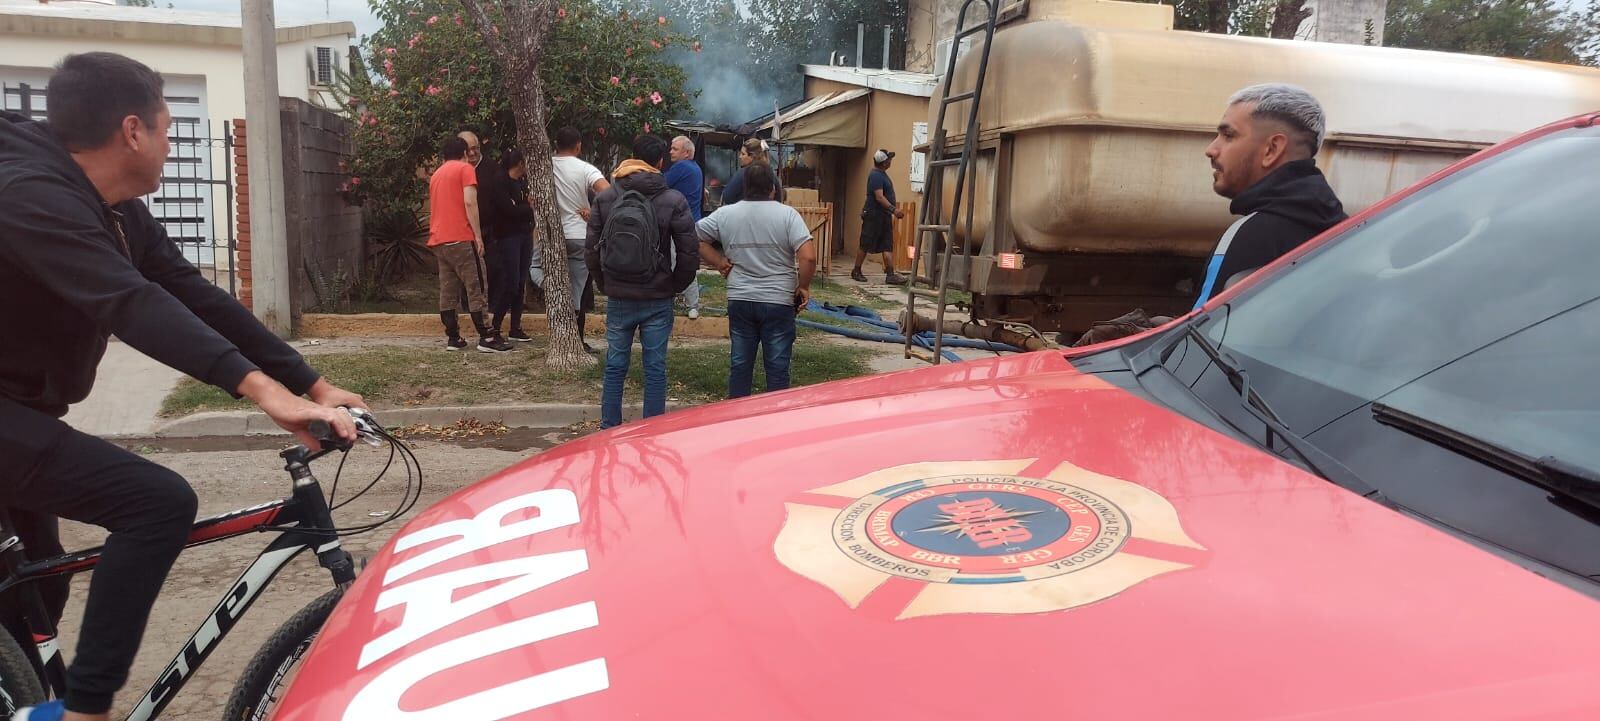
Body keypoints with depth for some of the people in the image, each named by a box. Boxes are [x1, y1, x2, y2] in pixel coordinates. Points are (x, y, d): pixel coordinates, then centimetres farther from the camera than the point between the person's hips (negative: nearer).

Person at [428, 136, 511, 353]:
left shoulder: (436, 174, 22)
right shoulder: (465, 169, 0)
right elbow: (469, 202, -12)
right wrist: (478, 236, -12)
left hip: (438, 240, 7)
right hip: (460, 239, -7)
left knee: (447, 291, 7)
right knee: (476, 288, -6)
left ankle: (452, 338, 7)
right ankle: (486, 338, -8)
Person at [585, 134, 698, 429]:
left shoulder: (605, 198, 0)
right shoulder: (674, 201, -7)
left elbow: (591, 250, 1)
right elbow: (690, 253, -9)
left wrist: (605, 285, 13)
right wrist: (675, 286, 6)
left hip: (618, 298, 2)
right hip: (658, 300, -2)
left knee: (615, 366, 11)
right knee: (655, 368, 6)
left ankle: (609, 429, 17)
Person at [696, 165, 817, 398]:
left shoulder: (725, 214, 0)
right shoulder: (788, 214, -9)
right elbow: (808, 257, -18)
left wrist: (719, 262, 8)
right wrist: (803, 287, -4)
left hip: (740, 301, 3)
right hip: (778, 302, -3)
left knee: (739, 363, 12)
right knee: (777, 366, 6)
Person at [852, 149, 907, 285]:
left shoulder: (882, 174, 14)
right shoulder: (876, 176, -17)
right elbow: (879, 197, -24)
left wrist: (894, 211, 19)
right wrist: (894, 209, -28)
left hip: (884, 215, 9)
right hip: (873, 215, -9)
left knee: (888, 246, 2)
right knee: (865, 245, 1)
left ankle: (890, 274, 0)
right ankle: (856, 272, 13)